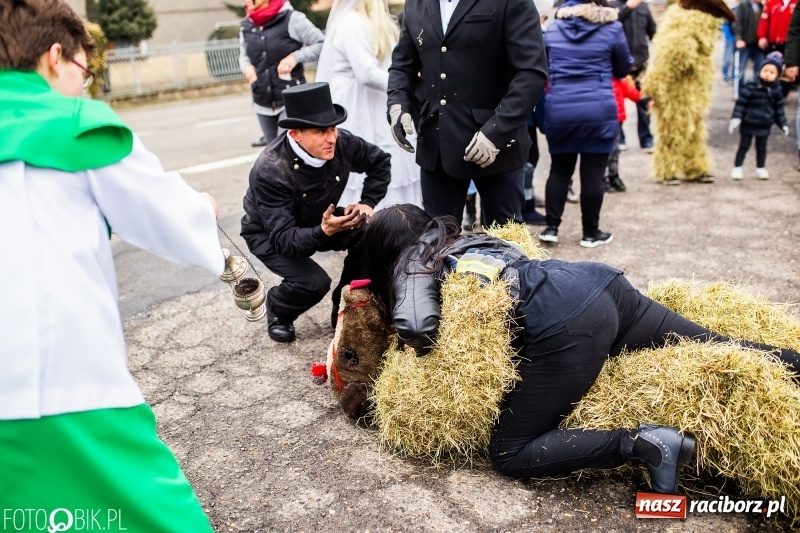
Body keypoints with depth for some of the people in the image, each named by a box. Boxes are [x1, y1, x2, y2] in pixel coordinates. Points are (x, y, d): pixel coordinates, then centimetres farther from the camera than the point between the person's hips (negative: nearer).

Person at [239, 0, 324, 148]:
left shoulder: (291, 19, -11)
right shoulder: (245, 26, 3)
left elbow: (322, 44, -9)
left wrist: (295, 56, -19)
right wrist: (247, 66, -3)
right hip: (263, 104, 5)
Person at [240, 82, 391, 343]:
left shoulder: (341, 142, -22)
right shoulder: (270, 171, -36)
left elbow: (380, 161, -1)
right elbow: (283, 239, -37)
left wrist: (367, 203, -13)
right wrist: (324, 231, -53)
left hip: (320, 220, 5)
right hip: (269, 234, -5)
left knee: (368, 232, -22)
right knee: (314, 282, -28)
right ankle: (277, 309, 8)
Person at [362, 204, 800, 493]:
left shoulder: (412, 264, 7)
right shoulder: (465, 238, 27)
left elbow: (416, 327, -10)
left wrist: (426, 348, 12)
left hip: (566, 327, -9)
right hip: (599, 282, 9)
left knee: (509, 455, -4)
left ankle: (640, 444, -14)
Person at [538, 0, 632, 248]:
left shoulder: (553, 27, 8)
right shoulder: (612, 27, 0)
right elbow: (623, 69, 12)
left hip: (559, 111, 3)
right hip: (598, 111, -2)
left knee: (559, 170, 12)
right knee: (593, 173, 3)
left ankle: (551, 227, 11)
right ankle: (591, 233, 12)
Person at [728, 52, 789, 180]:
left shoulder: (776, 90, 0)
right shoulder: (750, 87, -15)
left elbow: (779, 109, 9)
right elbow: (741, 103, -13)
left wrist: (783, 124, 11)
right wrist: (736, 118, -20)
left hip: (764, 126, 4)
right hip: (748, 124, -4)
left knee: (761, 148, 15)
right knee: (743, 146, 5)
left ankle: (760, 168, 29)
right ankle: (737, 168, 14)